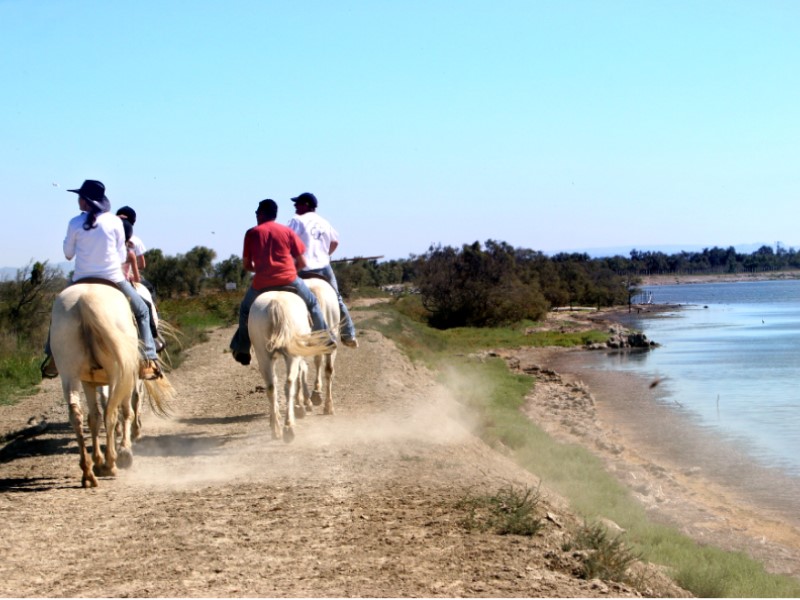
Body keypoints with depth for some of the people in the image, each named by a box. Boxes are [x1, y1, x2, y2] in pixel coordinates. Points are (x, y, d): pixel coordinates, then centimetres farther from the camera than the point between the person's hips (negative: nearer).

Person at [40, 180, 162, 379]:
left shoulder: (75, 223, -4)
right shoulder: (115, 222, -3)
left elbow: (68, 254, 7)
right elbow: (121, 255, 4)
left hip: (82, 280, 1)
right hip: (113, 278, -1)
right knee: (142, 312, 16)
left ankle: (52, 357, 22)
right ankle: (149, 359, 3)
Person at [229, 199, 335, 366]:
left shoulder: (251, 233, 4)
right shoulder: (287, 231, 5)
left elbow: (246, 265, 6)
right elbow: (301, 262, 4)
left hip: (261, 283, 0)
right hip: (288, 280, 0)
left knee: (245, 309, 26)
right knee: (312, 302, 24)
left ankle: (241, 349, 25)